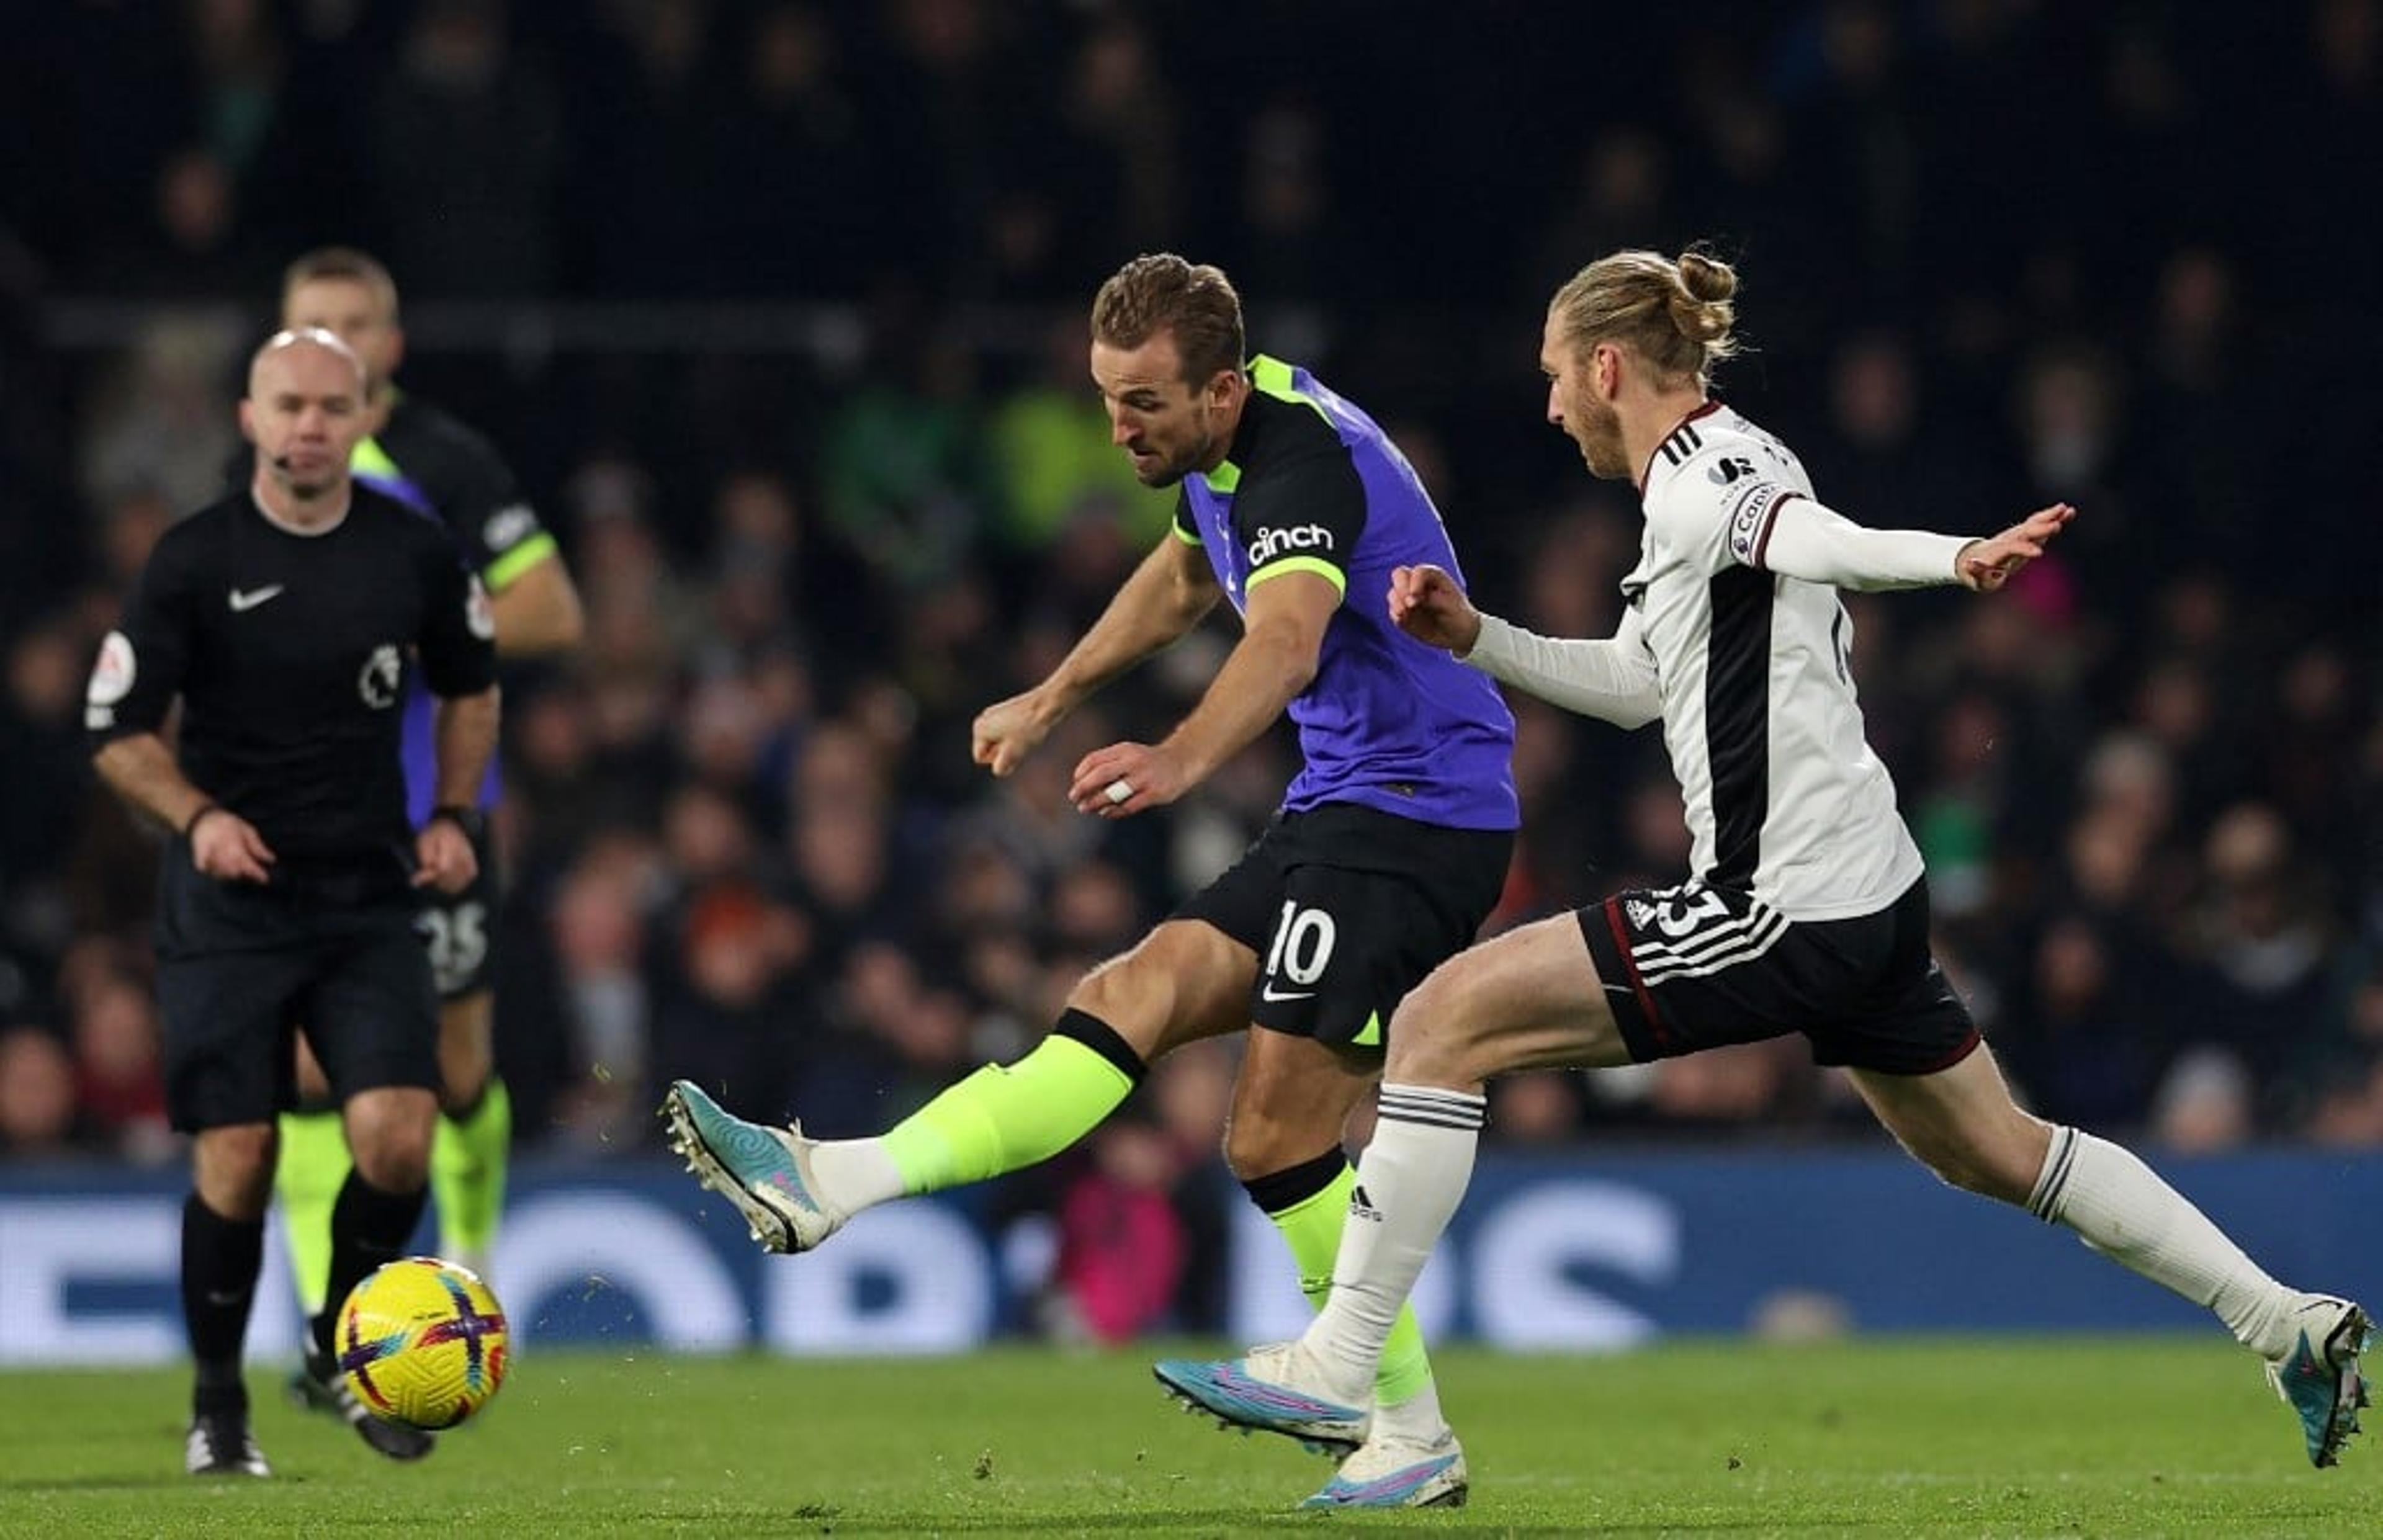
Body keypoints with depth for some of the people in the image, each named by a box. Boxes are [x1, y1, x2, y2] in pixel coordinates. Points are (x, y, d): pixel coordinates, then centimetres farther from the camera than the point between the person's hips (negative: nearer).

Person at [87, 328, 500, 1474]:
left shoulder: (414, 553, 0)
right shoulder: (194, 559, -8)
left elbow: (470, 689, 18)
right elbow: (117, 732, -2)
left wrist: (450, 814, 5)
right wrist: (196, 817, -18)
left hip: (368, 896, 2)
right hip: (230, 899, -2)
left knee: (398, 1140, -12)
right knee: (236, 1157, -4)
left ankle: (342, 1351, 13)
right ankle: (217, 1402, 15)